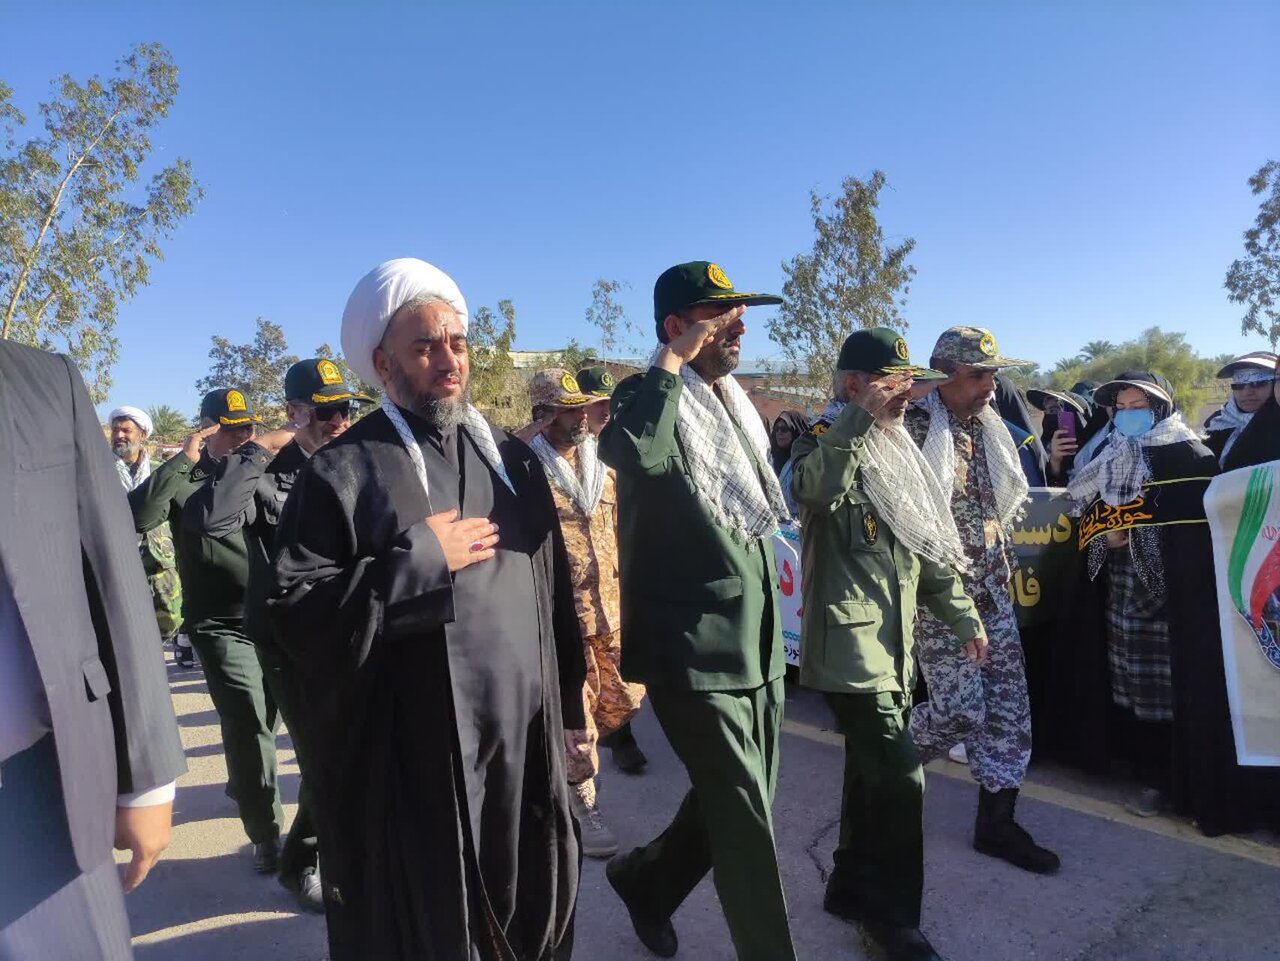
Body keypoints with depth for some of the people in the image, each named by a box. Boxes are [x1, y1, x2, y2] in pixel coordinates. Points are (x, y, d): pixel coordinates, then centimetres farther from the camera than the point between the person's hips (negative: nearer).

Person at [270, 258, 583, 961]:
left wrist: (569, 706, 9)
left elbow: (556, 593, 9)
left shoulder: (513, 460, 8)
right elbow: (294, 614, -14)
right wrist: (418, 560, -17)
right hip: (408, 769, -4)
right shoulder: (341, 472, -6)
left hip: (526, 748, 4)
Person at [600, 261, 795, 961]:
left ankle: (646, 879, 45)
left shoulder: (736, 399, 13)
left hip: (757, 643, 9)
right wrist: (669, 360, -26)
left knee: (738, 809, 21)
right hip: (695, 647, -8)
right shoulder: (653, 397, -13)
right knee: (747, 824, 2)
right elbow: (631, 453, -40)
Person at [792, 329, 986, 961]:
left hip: (892, 641, 8)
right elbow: (813, 489, -34)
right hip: (848, 642, -8)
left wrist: (961, 614, 17)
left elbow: (926, 543, 20)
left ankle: (853, 889, 34)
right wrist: (862, 415, -29)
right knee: (899, 778, -7)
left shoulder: (897, 452, 16)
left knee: (873, 774, 17)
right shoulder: (826, 441, -8)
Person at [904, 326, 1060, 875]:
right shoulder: (914, 429, -15)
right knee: (961, 708, -5)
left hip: (990, 587, 8)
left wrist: (1004, 558, 19)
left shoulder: (986, 428, 10)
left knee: (1009, 705, 7)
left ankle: (996, 823, 20)